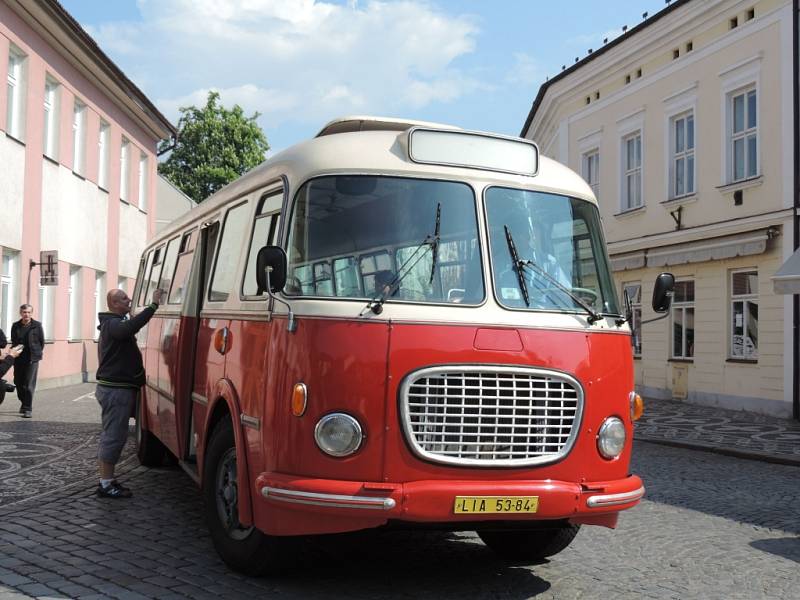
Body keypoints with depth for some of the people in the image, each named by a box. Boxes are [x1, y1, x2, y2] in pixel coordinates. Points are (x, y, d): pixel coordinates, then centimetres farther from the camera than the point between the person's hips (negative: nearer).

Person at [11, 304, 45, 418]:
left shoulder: (37, 326, -2)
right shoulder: (15, 326, 6)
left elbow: (42, 342, 4)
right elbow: (13, 341, 14)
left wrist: (38, 352, 3)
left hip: (32, 359, -4)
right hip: (18, 359, 4)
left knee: (29, 384, -9)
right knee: (18, 383, 11)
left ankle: (28, 409, -5)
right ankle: (24, 402, 33)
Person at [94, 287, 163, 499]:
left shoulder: (111, 324, 20)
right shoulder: (113, 324, -16)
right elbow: (130, 327, -37)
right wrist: (154, 306, -38)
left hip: (110, 387, 11)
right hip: (116, 389, -11)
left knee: (110, 435, 15)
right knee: (114, 436, -8)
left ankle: (106, 480, 23)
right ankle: (106, 485, -4)